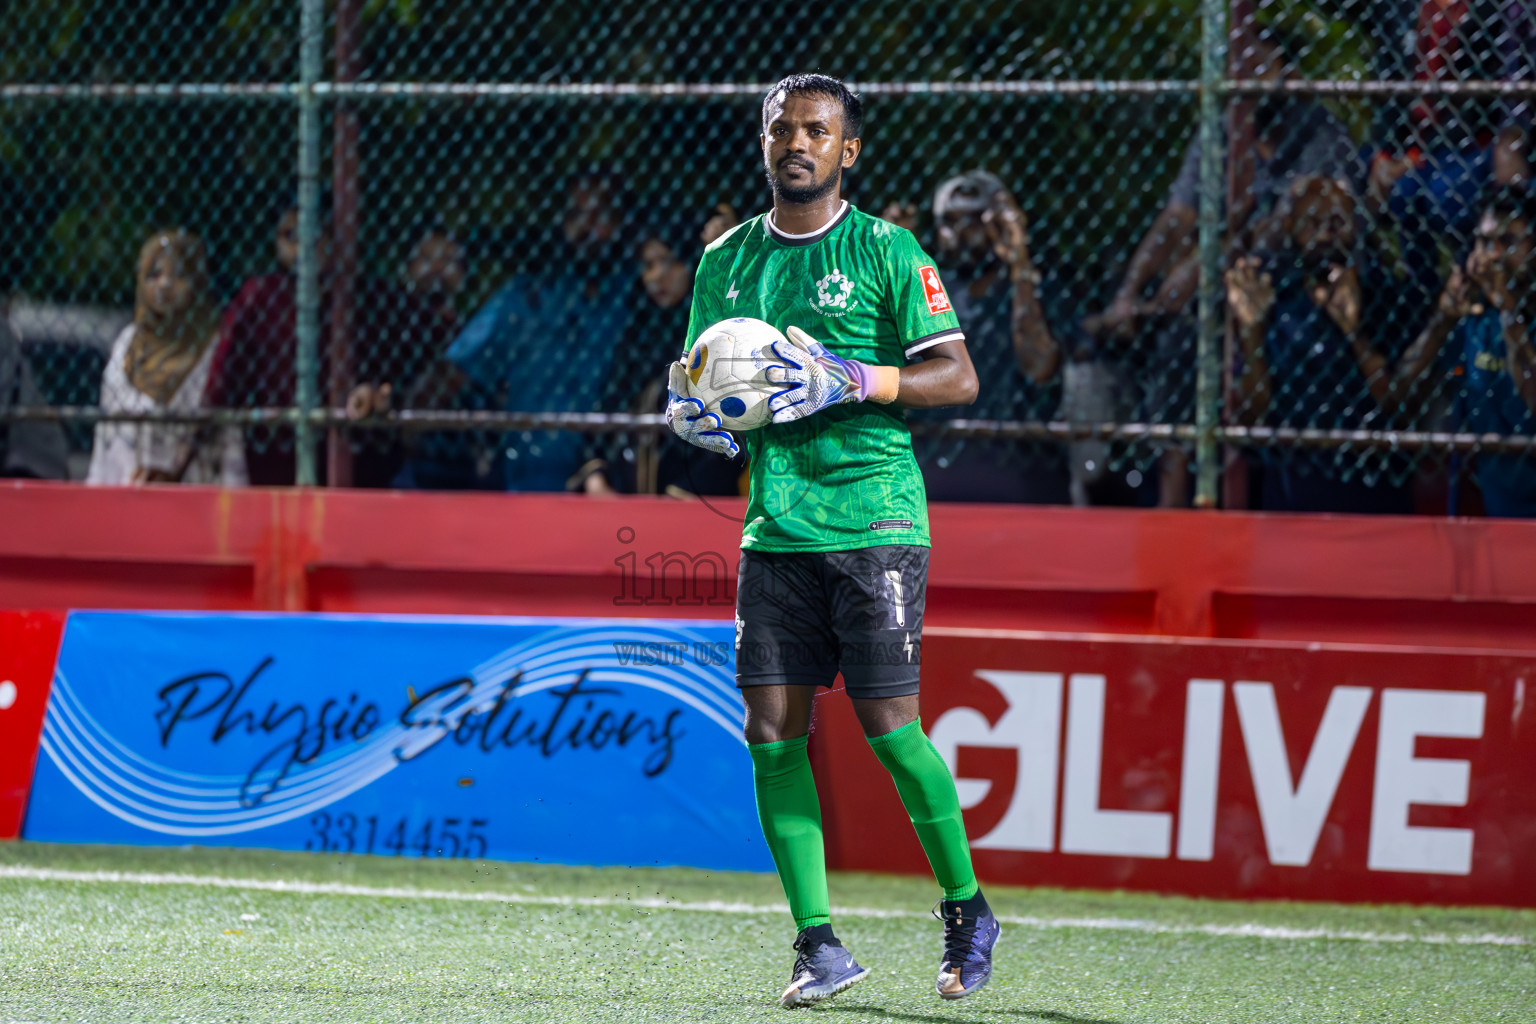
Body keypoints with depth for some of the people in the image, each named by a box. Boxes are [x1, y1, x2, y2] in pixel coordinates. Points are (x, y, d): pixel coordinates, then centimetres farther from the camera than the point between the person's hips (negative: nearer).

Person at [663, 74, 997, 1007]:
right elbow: (700, 376, 23)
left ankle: (968, 912, 12)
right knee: (773, 732, -3)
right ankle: (819, 946, 3)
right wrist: (696, 411, -1)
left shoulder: (886, 252, -2)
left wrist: (846, 381, -18)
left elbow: (958, 376, -6)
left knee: (889, 726, -7)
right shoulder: (728, 260, 13)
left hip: (875, 518, -5)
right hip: (776, 529, 5)